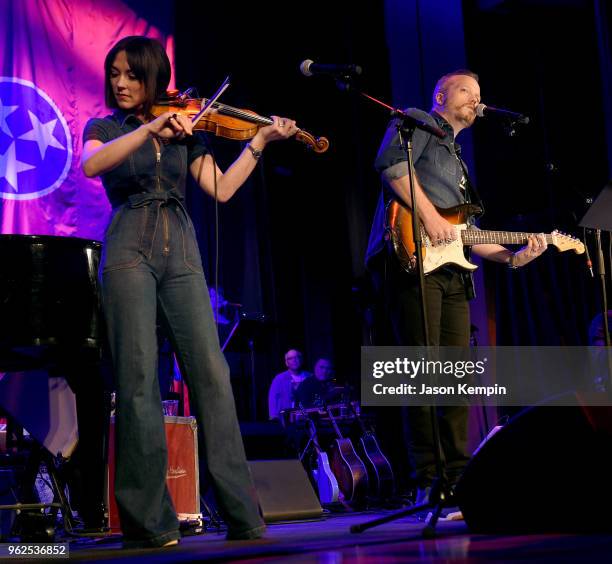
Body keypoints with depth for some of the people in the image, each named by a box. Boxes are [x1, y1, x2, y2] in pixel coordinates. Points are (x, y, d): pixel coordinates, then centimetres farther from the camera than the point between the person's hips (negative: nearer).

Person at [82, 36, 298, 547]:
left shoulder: (184, 131, 18)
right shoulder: (104, 129, 13)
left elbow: (222, 189, 7)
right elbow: (91, 165, -11)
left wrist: (260, 141, 1)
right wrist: (149, 128, -21)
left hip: (181, 255, 2)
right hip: (130, 253, -2)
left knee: (211, 373, -8)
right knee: (139, 377, -10)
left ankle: (243, 514, -6)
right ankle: (149, 519, -5)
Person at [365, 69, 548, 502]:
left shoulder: (457, 160, 33)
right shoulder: (418, 122, 9)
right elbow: (391, 162, -12)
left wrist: (513, 256, 18)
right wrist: (429, 215, -19)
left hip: (451, 270, 9)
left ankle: (457, 478, 9)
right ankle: (428, 482, -10)